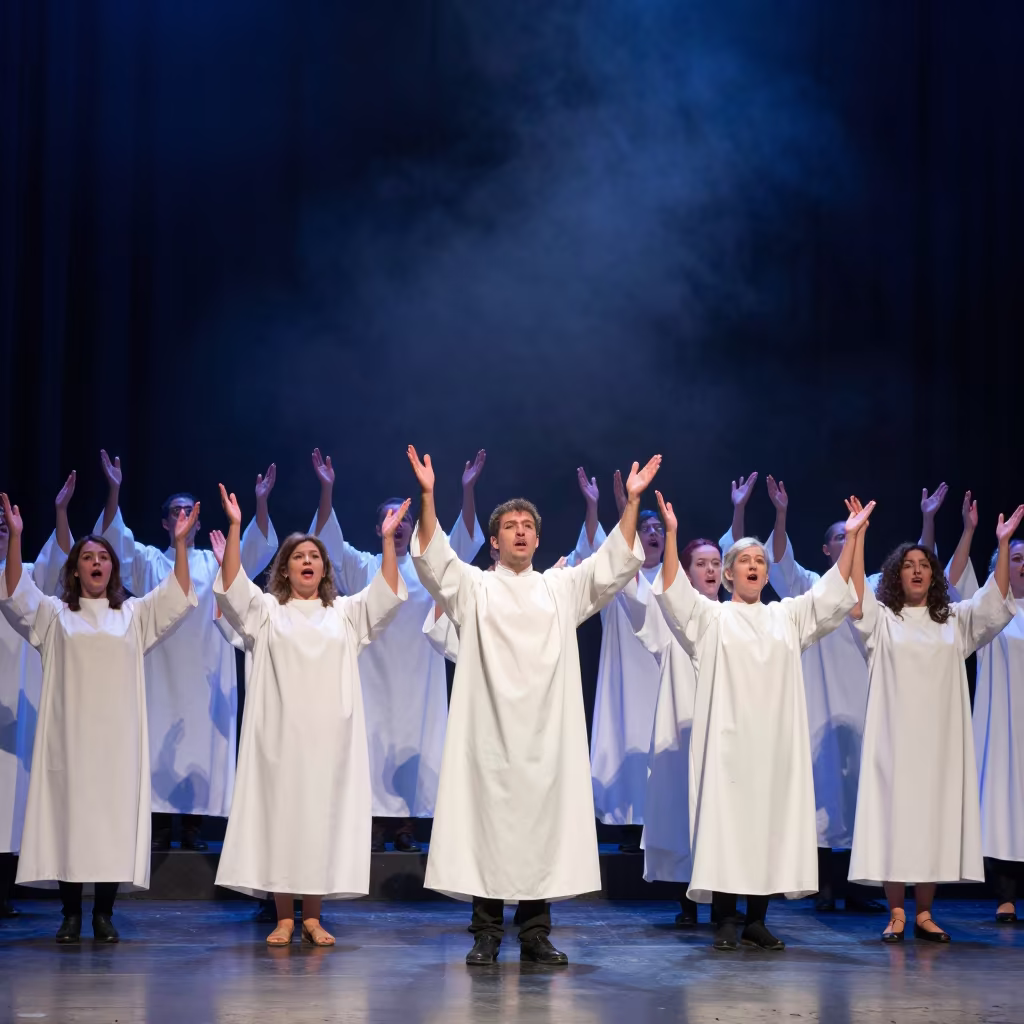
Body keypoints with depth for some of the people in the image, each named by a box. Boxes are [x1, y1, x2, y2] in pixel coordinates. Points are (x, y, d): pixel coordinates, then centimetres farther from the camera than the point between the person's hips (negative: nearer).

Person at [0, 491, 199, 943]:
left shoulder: (135, 614, 14)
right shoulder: (54, 614, 11)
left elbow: (177, 597, 3)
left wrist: (180, 542, -7)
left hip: (117, 736, 1)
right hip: (69, 733, -1)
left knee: (114, 817, -2)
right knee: (68, 815, -4)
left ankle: (103, 913, 5)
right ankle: (71, 913, 2)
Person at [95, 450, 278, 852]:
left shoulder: (216, 563, 12)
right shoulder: (148, 561, 10)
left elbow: (258, 549, -1)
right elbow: (114, 540, -5)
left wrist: (261, 501, -16)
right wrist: (114, 491, -19)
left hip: (204, 673, 1)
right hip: (161, 670, -1)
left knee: (202, 743, -1)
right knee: (160, 744, -5)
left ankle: (193, 828, 4)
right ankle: (160, 829, -1)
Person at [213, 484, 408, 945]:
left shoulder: (345, 612, 13)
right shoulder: (266, 610, 8)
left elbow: (386, 596, 0)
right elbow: (232, 586, -8)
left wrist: (387, 540, -10)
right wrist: (235, 528, -17)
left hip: (329, 735, 1)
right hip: (280, 733, -1)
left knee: (322, 817, 2)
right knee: (280, 815, -2)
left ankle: (312, 917, 10)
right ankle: (284, 918, 5)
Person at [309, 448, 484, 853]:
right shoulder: (361, 567, 7)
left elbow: (465, 538, -2)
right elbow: (328, 539, -4)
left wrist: (468, 489, -15)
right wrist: (327, 488, -17)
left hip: (418, 678, 1)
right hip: (374, 675, -1)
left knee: (414, 743, -1)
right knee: (375, 742, -4)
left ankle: (406, 824, 4)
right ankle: (376, 823, 0)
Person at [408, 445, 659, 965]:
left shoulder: (562, 588, 16)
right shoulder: (473, 588, 10)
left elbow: (614, 565, 8)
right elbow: (433, 560, -5)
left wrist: (632, 501, -2)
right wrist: (427, 496, -17)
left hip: (547, 732, 2)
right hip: (488, 730, -2)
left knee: (543, 824, 1)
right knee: (487, 824, -4)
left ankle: (535, 933, 7)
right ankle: (486, 934, 2)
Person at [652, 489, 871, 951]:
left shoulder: (787, 616, 16)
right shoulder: (710, 617, 7)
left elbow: (833, 593, 11)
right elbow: (673, 591, -8)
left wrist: (850, 537, 3)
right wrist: (671, 533, -19)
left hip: (776, 740, 3)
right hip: (728, 739, -3)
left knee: (771, 822, 2)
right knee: (725, 822, -6)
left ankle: (757, 919, 9)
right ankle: (725, 920, -2)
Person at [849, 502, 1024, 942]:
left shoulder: (955, 620, 13)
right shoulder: (881, 619, 4)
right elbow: (854, 595, -13)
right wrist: (858, 536, -21)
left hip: (940, 737, 3)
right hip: (895, 736, -3)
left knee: (935, 816, 2)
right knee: (894, 816, -4)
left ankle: (924, 914, 9)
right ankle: (896, 914, 0)